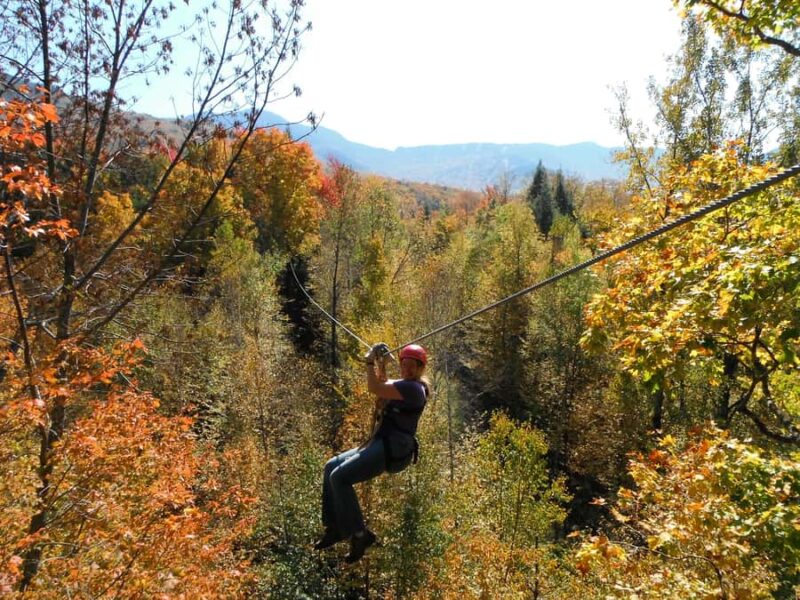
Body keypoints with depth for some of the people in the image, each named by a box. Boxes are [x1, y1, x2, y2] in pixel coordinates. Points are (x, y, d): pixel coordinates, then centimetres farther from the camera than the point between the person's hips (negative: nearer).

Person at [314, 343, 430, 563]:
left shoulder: (413, 388, -14)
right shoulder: (403, 385, 16)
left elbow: (374, 388, -20)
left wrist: (370, 361, -6)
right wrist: (380, 366, 16)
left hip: (393, 449, -11)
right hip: (381, 444, 11)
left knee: (339, 477, -18)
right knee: (331, 467, 11)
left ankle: (359, 534, -8)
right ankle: (335, 528, 15)